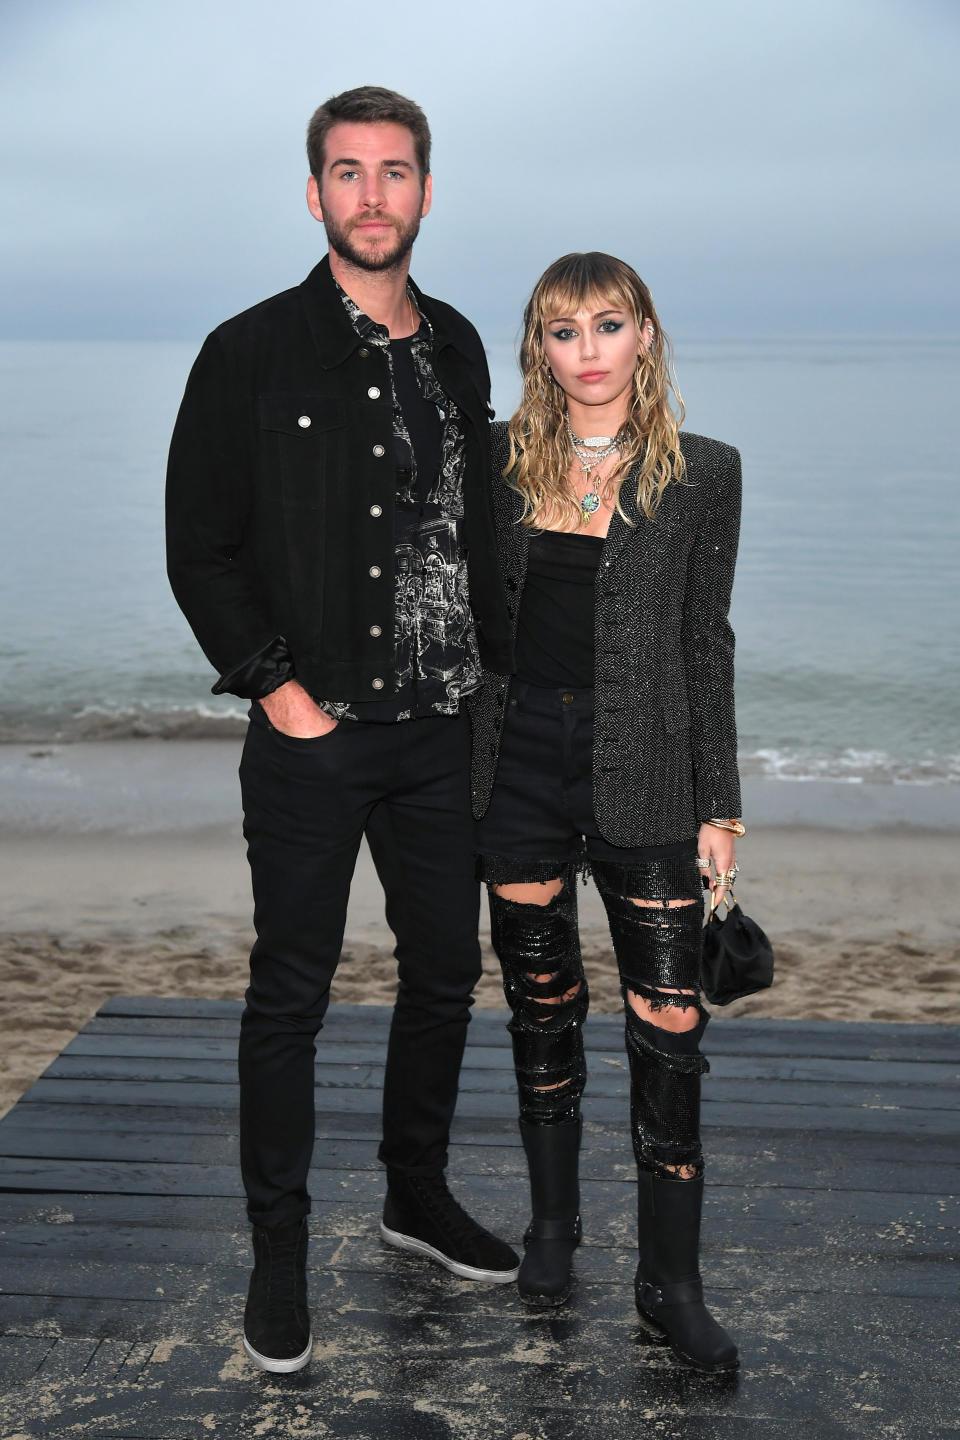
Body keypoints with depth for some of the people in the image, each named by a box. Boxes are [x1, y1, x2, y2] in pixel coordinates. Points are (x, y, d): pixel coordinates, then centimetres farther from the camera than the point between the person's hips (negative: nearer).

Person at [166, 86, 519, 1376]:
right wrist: (275, 688, -12)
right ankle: (279, 1250, 19)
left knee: (446, 973, 14)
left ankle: (418, 1196, 35)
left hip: (442, 733, 5)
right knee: (291, 992, 4)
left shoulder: (458, 349, 10)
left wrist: (497, 668, 8)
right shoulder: (253, 353, -5)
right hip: (312, 737, -5)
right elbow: (200, 550, -5)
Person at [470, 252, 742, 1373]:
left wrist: (718, 807, -1)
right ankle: (552, 1222, 32)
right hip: (519, 760, 2)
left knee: (667, 1028, -3)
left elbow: (705, 643, 1)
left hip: (641, 774, -2)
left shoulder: (702, 473, 0)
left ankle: (671, 1286, 10)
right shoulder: (500, 461, 5)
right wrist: (453, 775, 8)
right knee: (541, 1004, 13)